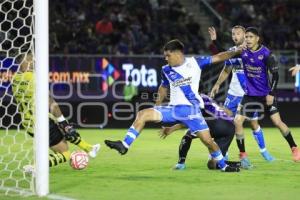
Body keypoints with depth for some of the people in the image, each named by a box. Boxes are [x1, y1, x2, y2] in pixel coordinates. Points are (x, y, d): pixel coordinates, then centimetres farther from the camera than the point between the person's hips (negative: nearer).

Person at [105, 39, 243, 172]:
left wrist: (235, 52, -7)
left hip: (192, 109, -3)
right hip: (173, 109, 3)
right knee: (143, 114, -14)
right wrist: (158, 105, 17)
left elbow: (217, 58, -1)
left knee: (208, 140, -6)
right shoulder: (166, 70, 6)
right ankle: (124, 145, -13)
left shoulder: (195, 63, -4)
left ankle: (223, 166, 17)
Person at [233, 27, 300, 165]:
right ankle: (242, 154, 5)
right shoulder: (242, 52, -4)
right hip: (249, 95, 3)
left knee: (277, 121, -4)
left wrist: (271, 94, -15)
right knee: (237, 121, -7)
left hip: (265, 95, -3)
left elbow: (275, 74, -10)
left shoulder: (266, 54, -14)